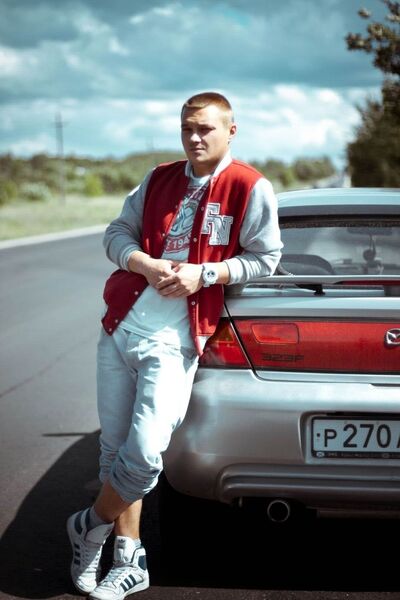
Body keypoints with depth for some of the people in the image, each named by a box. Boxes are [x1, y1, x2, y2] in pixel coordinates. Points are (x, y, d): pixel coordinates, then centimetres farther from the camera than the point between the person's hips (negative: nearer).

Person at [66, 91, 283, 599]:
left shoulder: (250, 187, -1)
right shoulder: (159, 179, 13)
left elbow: (263, 258, -1)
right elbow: (117, 233, 12)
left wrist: (202, 275, -13)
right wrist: (146, 265, -9)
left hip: (172, 340, -5)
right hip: (120, 327, 5)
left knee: (144, 455, -14)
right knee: (114, 448, 7)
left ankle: (91, 526, 15)